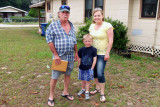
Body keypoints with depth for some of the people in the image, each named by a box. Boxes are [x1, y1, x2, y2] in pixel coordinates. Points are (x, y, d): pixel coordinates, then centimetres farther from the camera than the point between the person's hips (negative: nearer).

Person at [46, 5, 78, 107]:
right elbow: (49, 41, -11)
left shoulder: (71, 25, 10)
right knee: (54, 77, 2)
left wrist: (76, 53, 12)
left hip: (70, 56, 6)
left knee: (68, 74, 16)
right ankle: (51, 96, 19)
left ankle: (65, 92, 34)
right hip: (59, 56, -5)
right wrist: (56, 55, -14)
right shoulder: (53, 25, -7)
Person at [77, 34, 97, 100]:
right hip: (82, 68, 3)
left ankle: (87, 92, 21)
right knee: (83, 80, 17)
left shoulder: (93, 50, -10)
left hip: (89, 68, -3)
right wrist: (79, 67, 6)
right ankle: (83, 89, 39)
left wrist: (92, 68, -8)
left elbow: (94, 59, -8)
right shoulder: (81, 49, -2)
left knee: (87, 81, 6)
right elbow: (79, 59, 6)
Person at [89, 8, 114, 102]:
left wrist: (107, 53, -16)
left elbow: (110, 41, -13)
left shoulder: (107, 26, -11)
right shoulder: (92, 26, 8)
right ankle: (97, 88, 33)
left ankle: (102, 93, 8)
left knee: (100, 73, -9)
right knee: (94, 71, 14)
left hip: (102, 53, -6)